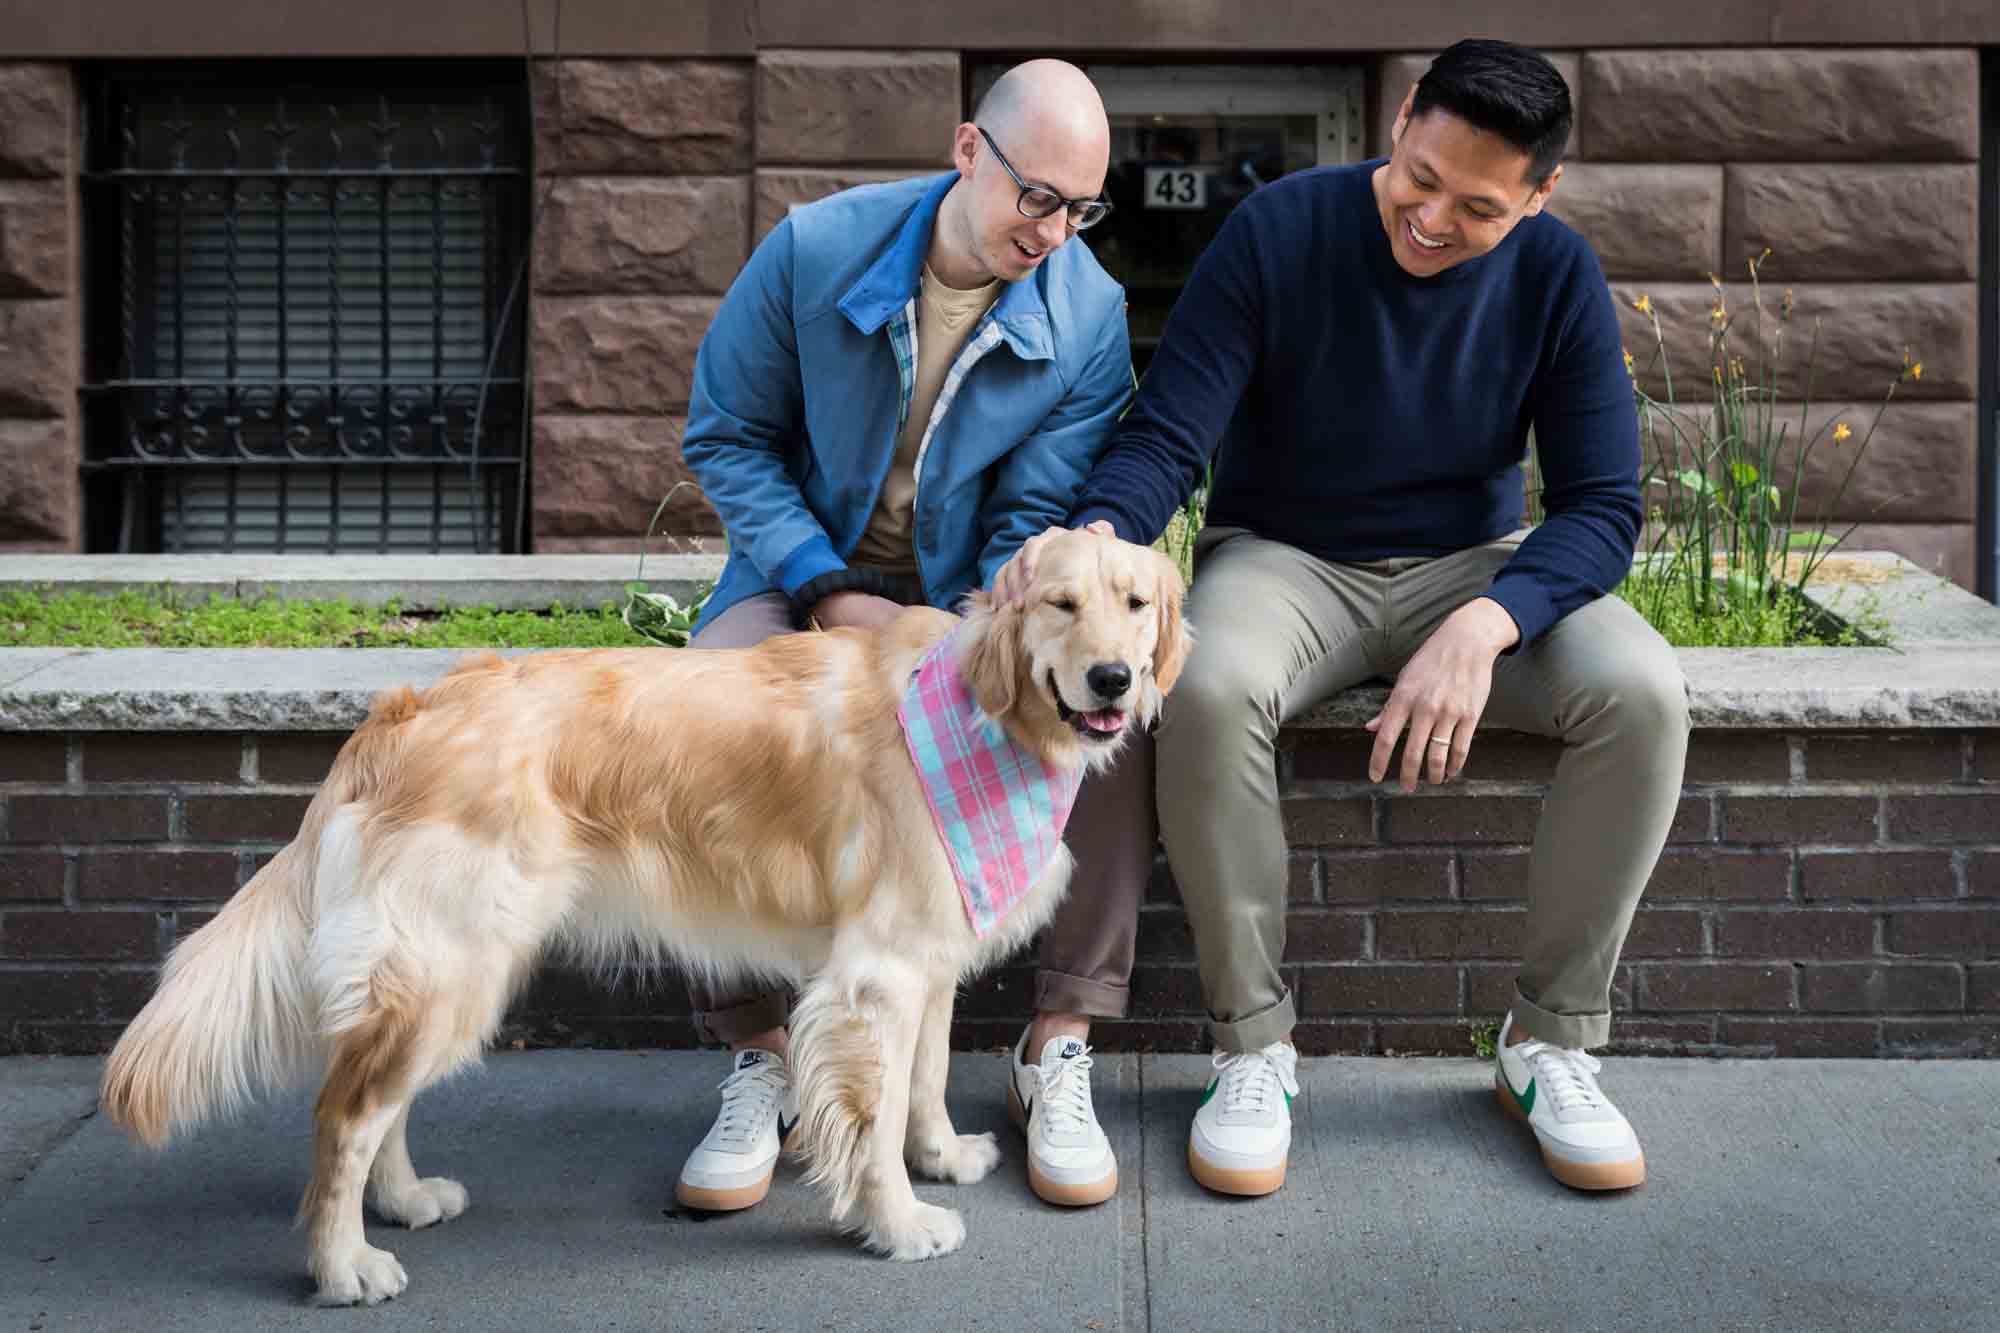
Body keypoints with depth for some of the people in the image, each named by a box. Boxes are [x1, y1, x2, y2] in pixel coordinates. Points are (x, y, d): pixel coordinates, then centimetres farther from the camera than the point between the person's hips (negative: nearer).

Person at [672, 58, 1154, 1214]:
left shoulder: (1090, 315, -9)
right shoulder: (815, 250, -11)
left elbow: (1040, 519, -8)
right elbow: (726, 437, -4)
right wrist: (832, 592, -17)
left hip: (978, 589, 1)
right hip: (811, 570, 0)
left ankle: (1061, 1051, -17)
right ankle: (761, 1062, -17)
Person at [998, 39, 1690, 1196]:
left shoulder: (1557, 275, -8)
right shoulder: (1279, 232, -14)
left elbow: (1603, 505, -11)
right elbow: (1165, 439, -17)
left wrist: (1483, 624, -30)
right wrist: (1094, 536, -41)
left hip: (1472, 568, 2)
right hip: (1284, 559, -2)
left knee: (1643, 691, -27)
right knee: (1211, 692, -36)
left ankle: (1553, 1039, -10)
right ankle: (1255, 1041, -17)